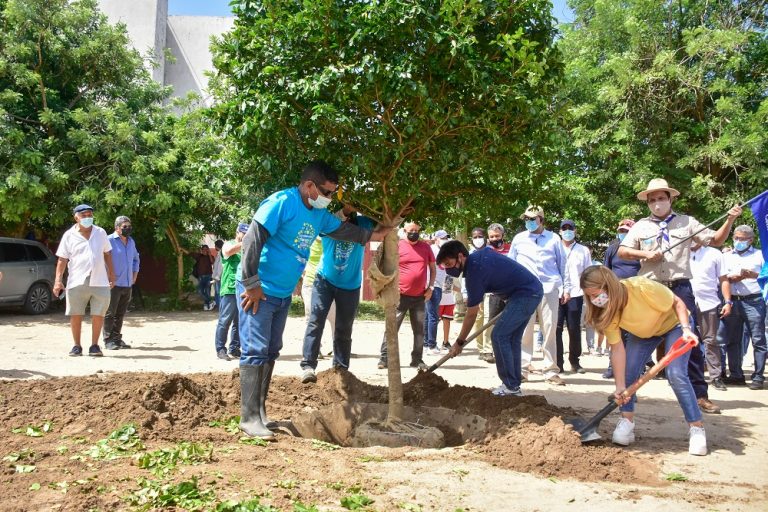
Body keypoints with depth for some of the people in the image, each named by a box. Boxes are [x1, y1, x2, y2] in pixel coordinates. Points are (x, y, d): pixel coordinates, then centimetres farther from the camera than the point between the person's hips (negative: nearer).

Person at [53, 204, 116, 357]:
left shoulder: (101, 233, 9)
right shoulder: (69, 235, 2)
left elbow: (107, 254, 17)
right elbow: (62, 259, 1)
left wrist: (111, 274, 14)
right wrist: (58, 280, -8)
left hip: (99, 282, 2)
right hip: (77, 282, -1)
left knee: (98, 315, 1)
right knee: (76, 315, 3)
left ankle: (94, 346, 12)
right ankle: (77, 346, 15)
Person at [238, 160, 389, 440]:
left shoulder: (320, 214, 7)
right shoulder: (281, 203, -19)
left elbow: (343, 229, 26)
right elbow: (252, 241, -22)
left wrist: (372, 235, 24)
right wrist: (252, 285, -22)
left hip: (283, 294, 9)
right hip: (258, 290, -9)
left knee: (271, 351, 12)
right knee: (255, 351, -9)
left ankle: (260, 411, 20)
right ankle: (249, 417, -6)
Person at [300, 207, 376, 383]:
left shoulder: (363, 223, -7)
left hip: (350, 285, 2)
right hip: (325, 280, -1)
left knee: (344, 329, 8)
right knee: (316, 321, -12)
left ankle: (341, 368, 17)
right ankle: (308, 366, -13)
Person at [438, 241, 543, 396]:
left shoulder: (474, 272, -19)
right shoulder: (479, 254, 7)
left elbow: (471, 314, -12)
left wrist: (459, 342, -3)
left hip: (525, 295, -10)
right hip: (534, 290, 10)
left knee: (499, 336, -9)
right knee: (512, 339, 11)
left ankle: (510, 386, -5)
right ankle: (514, 385, 13)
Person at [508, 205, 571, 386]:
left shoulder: (553, 239, 10)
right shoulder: (518, 239, 13)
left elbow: (563, 264, 13)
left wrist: (566, 288, 7)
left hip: (549, 288, 0)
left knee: (549, 330, 1)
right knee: (524, 330, -1)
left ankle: (551, 370, 6)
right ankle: (522, 369, 4)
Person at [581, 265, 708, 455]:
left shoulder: (642, 288, -39)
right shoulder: (606, 311, -24)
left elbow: (677, 302, -22)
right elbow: (617, 348, -22)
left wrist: (686, 329, -36)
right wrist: (620, 386, -26)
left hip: (674, 324, -5)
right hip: (643, 332, 5)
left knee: (676, 374, -19)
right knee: (628, 372, -9)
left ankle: (697, 429, -10)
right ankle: (627, 422, 4)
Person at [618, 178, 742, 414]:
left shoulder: (687, 222, 9)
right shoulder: (641, 226, 10)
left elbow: (716, 240, 9)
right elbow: (622, 252, 7)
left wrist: (730, 220, -6)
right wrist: (646, 254, -8)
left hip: (680, 288, -1)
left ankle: (700, 395, 6)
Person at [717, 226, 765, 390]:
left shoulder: (759, 255, 9)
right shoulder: (727, 256, 18)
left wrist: (752, 274, -15)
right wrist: (730, 279, -7)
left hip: (753, 301, -4)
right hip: (732, 301, 4)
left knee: (758, 340, -5)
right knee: (732, 340, 5)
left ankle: (758, 377, -1)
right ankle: (736, 375, 13)